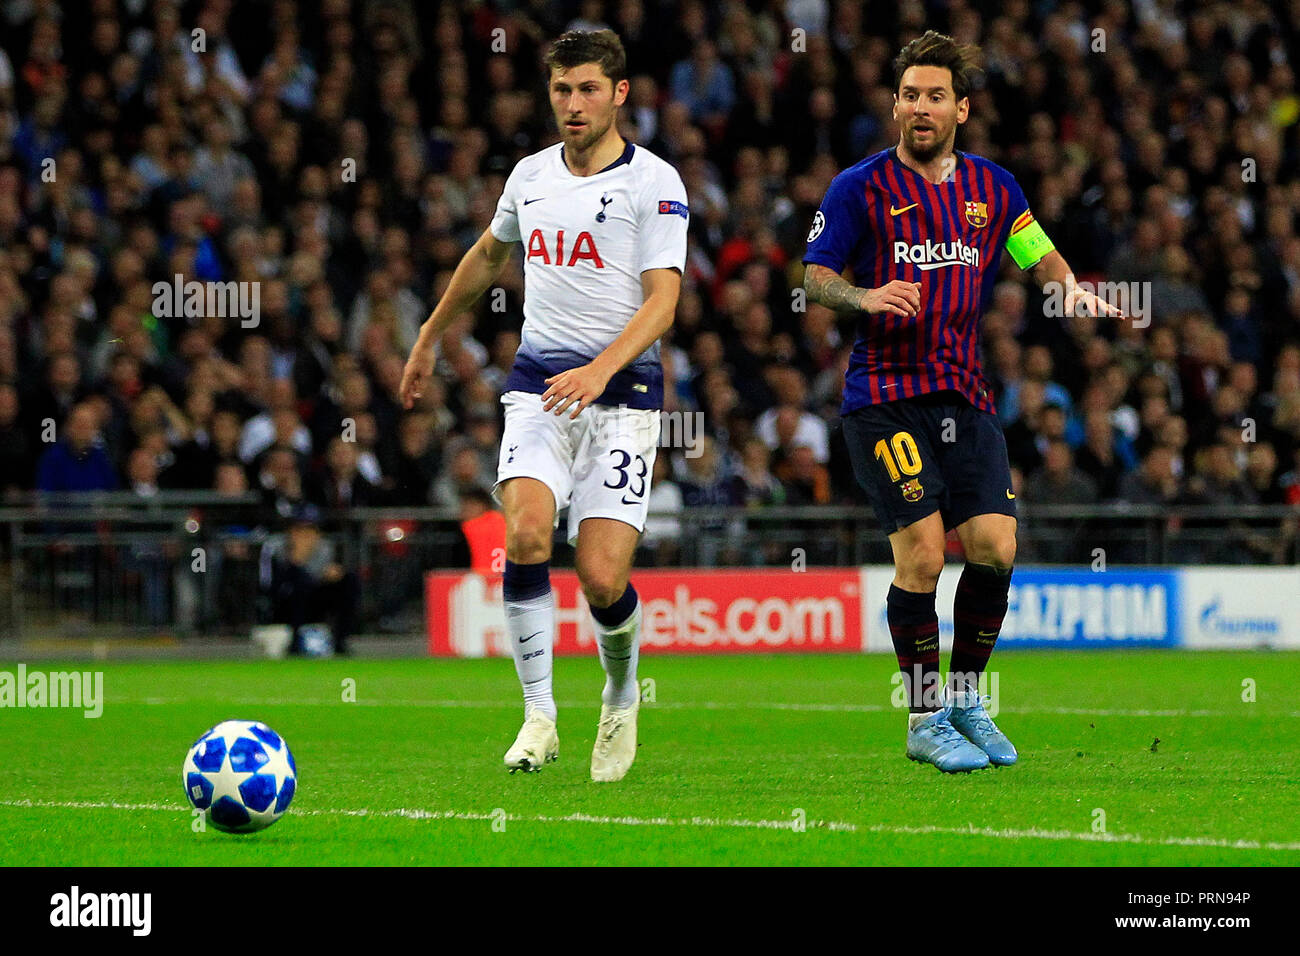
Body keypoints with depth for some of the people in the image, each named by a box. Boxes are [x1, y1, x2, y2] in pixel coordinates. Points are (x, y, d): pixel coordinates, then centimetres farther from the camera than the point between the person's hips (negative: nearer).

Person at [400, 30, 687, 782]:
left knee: (603, 580, -11)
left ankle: (622, 698, 22)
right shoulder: (531, 176, 11)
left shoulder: (654, 182, -5)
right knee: (527, 532, -23)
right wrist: (430, 340, 37)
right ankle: (540, 718, -13)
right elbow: (488, 255, 30)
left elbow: (662, 300, -13)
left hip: (622, 390, -3)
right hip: (538, 385, 3)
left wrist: (601, 369, -29)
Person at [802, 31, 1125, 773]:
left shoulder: (994, 189, 10)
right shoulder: (860, 188, -2)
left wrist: (1069, 288, 1)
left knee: (995, 547, -6)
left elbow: (1041, 256, 23)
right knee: (922, 552, -13)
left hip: (966, 395, 4)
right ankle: (925, 720, 1)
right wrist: (867, 298, -20)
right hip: (885, 397, -4)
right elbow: (815, 275, 0)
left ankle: (966, 699, 16)